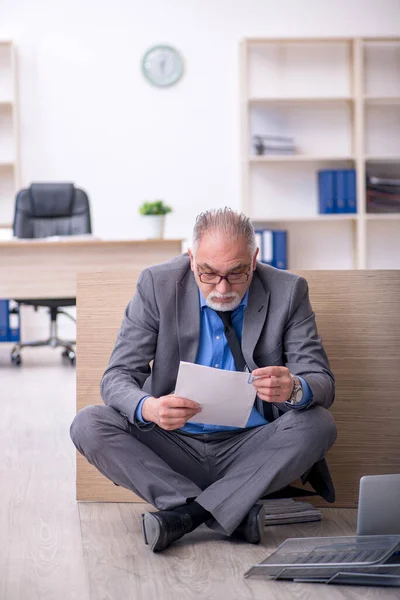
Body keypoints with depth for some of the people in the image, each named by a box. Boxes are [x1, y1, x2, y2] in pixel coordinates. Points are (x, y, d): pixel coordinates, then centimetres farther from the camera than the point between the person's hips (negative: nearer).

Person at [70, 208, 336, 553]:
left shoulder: (288, 292, -6)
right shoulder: (157, 285, -7)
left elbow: (323, 383, -8)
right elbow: (117, 377, -9)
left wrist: (294, 389, -35)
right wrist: (148, 408, -34)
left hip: (249, 450, 0)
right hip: (174, 445, 1)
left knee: (318, 424, -27)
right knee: (88, 424, -23)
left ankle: (186, 513, -27)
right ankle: (235, 513, -28)